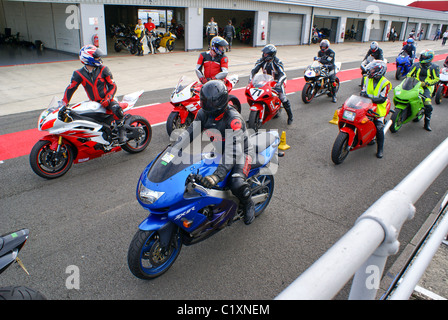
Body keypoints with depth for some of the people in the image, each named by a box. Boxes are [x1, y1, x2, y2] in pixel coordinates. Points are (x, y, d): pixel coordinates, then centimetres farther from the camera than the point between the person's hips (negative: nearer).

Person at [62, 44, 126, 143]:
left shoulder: (103, 69, -3)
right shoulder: (79, 74, -1)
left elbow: (112, 86, -2)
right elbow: (70, 89, 0)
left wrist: (107, 99, -17)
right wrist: (63, 104, -9)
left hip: (106, 99, -3)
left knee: (116, 109, -34)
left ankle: (121, 132, -17)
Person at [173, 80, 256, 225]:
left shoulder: (233, 119, -33)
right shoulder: (203, 114, -10)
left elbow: (233, 151, -40)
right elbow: (189, 133, -5)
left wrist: (217, 175, -50)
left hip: (241, 152, -7)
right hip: (219, 151, 8)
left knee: (237, 185, -32)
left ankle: (248, 204, 4)